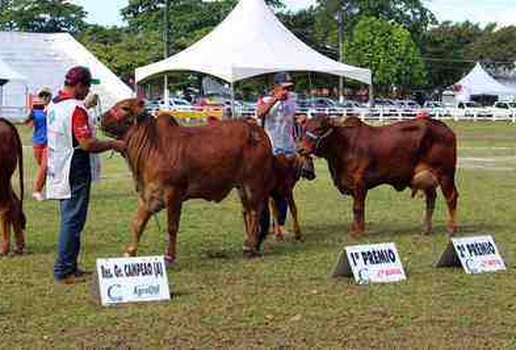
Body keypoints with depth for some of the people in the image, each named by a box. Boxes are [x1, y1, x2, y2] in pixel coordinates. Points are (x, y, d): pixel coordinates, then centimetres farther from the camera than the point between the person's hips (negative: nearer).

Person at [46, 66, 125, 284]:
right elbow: (87, 144, -22)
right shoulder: (76, 109, -18)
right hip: (75, 174, -10)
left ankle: (68, 267, 22)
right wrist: (113, 145, -11)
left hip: (58, 172, 10)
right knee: (72, 221, -4)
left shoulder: (53, 105, 11)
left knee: (68, 219, 16)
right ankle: (63, 271, -2)